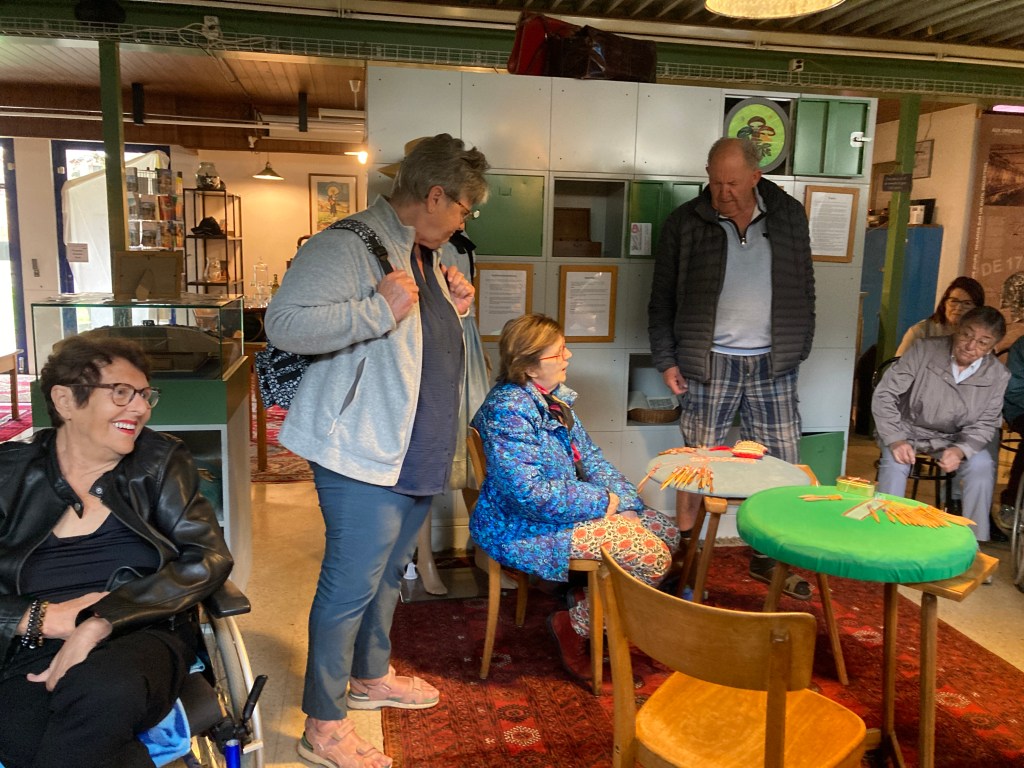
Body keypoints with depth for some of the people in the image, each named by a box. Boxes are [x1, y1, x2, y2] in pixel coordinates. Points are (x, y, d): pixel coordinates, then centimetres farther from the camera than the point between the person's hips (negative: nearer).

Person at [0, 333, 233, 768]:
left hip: (144, 636, -1)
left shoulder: (160, 463, 6)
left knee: (102, 688, -35)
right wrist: (42, 618, -14)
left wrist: (101, 622, -16)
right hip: (36, 651, 1)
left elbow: (208, 558, -5)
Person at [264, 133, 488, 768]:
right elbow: (285, 323, -28)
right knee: (350, 586, 0)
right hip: (365, 457, -9)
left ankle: (371, 675, 43)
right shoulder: (348, 245, -16)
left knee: (390, 572, 22)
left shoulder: (425, 254, 14)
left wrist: (453, 310, 7)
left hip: (420, 455, 10)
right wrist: (380, 308, -28)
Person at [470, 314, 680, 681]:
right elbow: (531, 493, -28)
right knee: (652, 555, -17)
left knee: (666, 531, 5)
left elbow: (589, 457, 13)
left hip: (562, 508, 10)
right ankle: (576, 627, 3)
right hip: (525, 527, -10)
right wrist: (602, 501, -18)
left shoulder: (553, 397, 7)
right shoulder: (508, 409, -23)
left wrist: (627, 504, -1)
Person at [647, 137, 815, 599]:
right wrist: (666, 360, -3)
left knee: (781, 463, 7)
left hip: (773, 361, 3)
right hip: (710, 361, -2)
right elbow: (662, 298, 2)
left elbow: (804, 289, 11)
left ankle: (769, 557, 23)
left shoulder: (789, 216, 5)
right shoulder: (686, 223, -1)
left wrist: (798, 349, 6)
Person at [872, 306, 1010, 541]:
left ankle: (975, 541, -10)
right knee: (895, 460, -31)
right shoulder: (924, 350, -17)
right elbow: (884, 394, -14)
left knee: (982, 466, -24)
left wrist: (960, 450, -24)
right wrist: (895, 440, -26)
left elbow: (985, 424, -2)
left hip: (954, 439, 2)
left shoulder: (998, 375, -9)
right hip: (907, 429, -2)